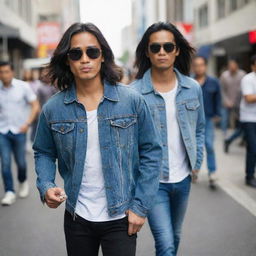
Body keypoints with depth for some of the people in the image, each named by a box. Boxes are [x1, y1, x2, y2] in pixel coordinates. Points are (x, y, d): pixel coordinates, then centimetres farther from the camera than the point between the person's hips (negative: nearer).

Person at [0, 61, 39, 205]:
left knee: (20, 162, 8)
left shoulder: (23, 86, -5)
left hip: (19, 131, -1)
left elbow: (35, 106, -2)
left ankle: (23, 181, 37)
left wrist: (27, 124, -12)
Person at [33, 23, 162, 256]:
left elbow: (151, 152, -3)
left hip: (120, 219, -2)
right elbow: (44, 153, 8)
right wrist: (46, 186, -10)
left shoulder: (132, 101, -8)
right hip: (76, 218, 2)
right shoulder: (53, 108, -4)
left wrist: (141, 205, -7)